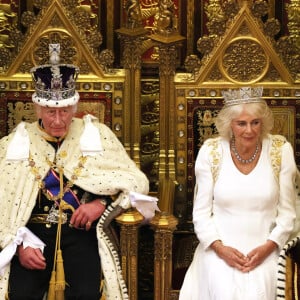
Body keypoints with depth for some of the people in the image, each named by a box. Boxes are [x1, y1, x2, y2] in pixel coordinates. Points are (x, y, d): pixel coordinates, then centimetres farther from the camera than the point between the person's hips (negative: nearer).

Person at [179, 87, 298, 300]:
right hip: (220, 248, 0)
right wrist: (220, 248, -12)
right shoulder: (211, 152, -2)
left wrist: (267, 247, -10)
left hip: (264, 250, 0)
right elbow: (201, 212, 2)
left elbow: (287, 212, 3)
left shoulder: (281, 151, -2)